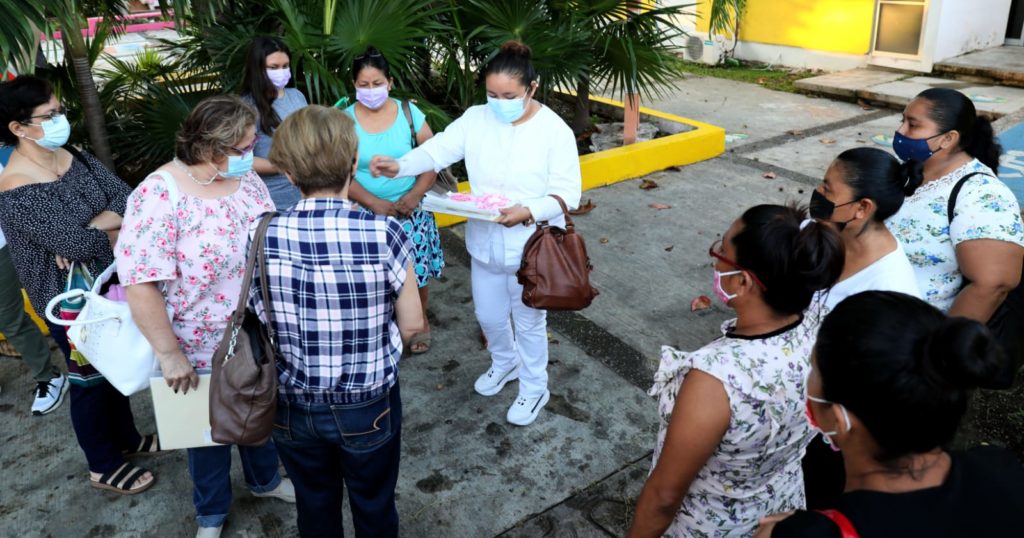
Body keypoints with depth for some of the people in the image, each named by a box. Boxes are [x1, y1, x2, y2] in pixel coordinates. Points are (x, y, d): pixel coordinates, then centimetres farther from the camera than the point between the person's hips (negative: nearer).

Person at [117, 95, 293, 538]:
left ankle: (264, 479, 53)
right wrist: (169, 354, -22)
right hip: (202, 348, -5)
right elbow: (140, 284, -26)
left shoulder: (245, 177, -5)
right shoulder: (159, 197, -26)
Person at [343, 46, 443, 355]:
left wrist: (414, 195, -18)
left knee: (415, 271, 10)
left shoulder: (409, 112, -3)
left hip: (410, 211, 1)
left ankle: (420, 324, 34)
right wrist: (378, 204, -18)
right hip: (366, 213, 0)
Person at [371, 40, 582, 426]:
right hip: (485, 244, 5)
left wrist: (528, 212, -34)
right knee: (489, 315, 22)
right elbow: (438, 150, -13)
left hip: (531, 248, -4)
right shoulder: (475, 119, -5)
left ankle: (534, 389, 37)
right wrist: (399, 166, -32)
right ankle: (505, 362, 53)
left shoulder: (555, 131, -16)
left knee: (529, 321, 13)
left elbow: (568, 193, -17)